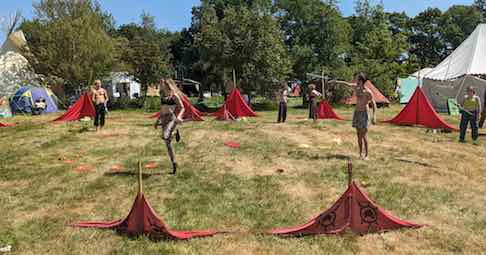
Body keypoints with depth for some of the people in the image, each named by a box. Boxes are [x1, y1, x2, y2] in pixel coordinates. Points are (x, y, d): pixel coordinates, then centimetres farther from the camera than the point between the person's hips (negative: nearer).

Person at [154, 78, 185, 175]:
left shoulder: (174, 96, -5)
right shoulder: (162, 96, 15)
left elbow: (182, 108, -9)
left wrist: (179, 116, -26)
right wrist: (157, 120, 22)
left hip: (172, 118, -7)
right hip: (164, 119, 7)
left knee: (164, 136, -33)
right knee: (168, 145, 6)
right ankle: (174, 164, 18)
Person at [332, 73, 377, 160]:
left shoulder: (368, 92, -16)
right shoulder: (356, 87, 4)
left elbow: (374, 104, -14)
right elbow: (347, 83, 21)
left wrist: (374, 116, -23)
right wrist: (337, 81, 28)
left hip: (364, 114, -7)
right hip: (356, 113, 7)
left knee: (364, 135, -9)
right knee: (359, 134, 8)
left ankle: (366, 155, 0)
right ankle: (361, 153, 16)